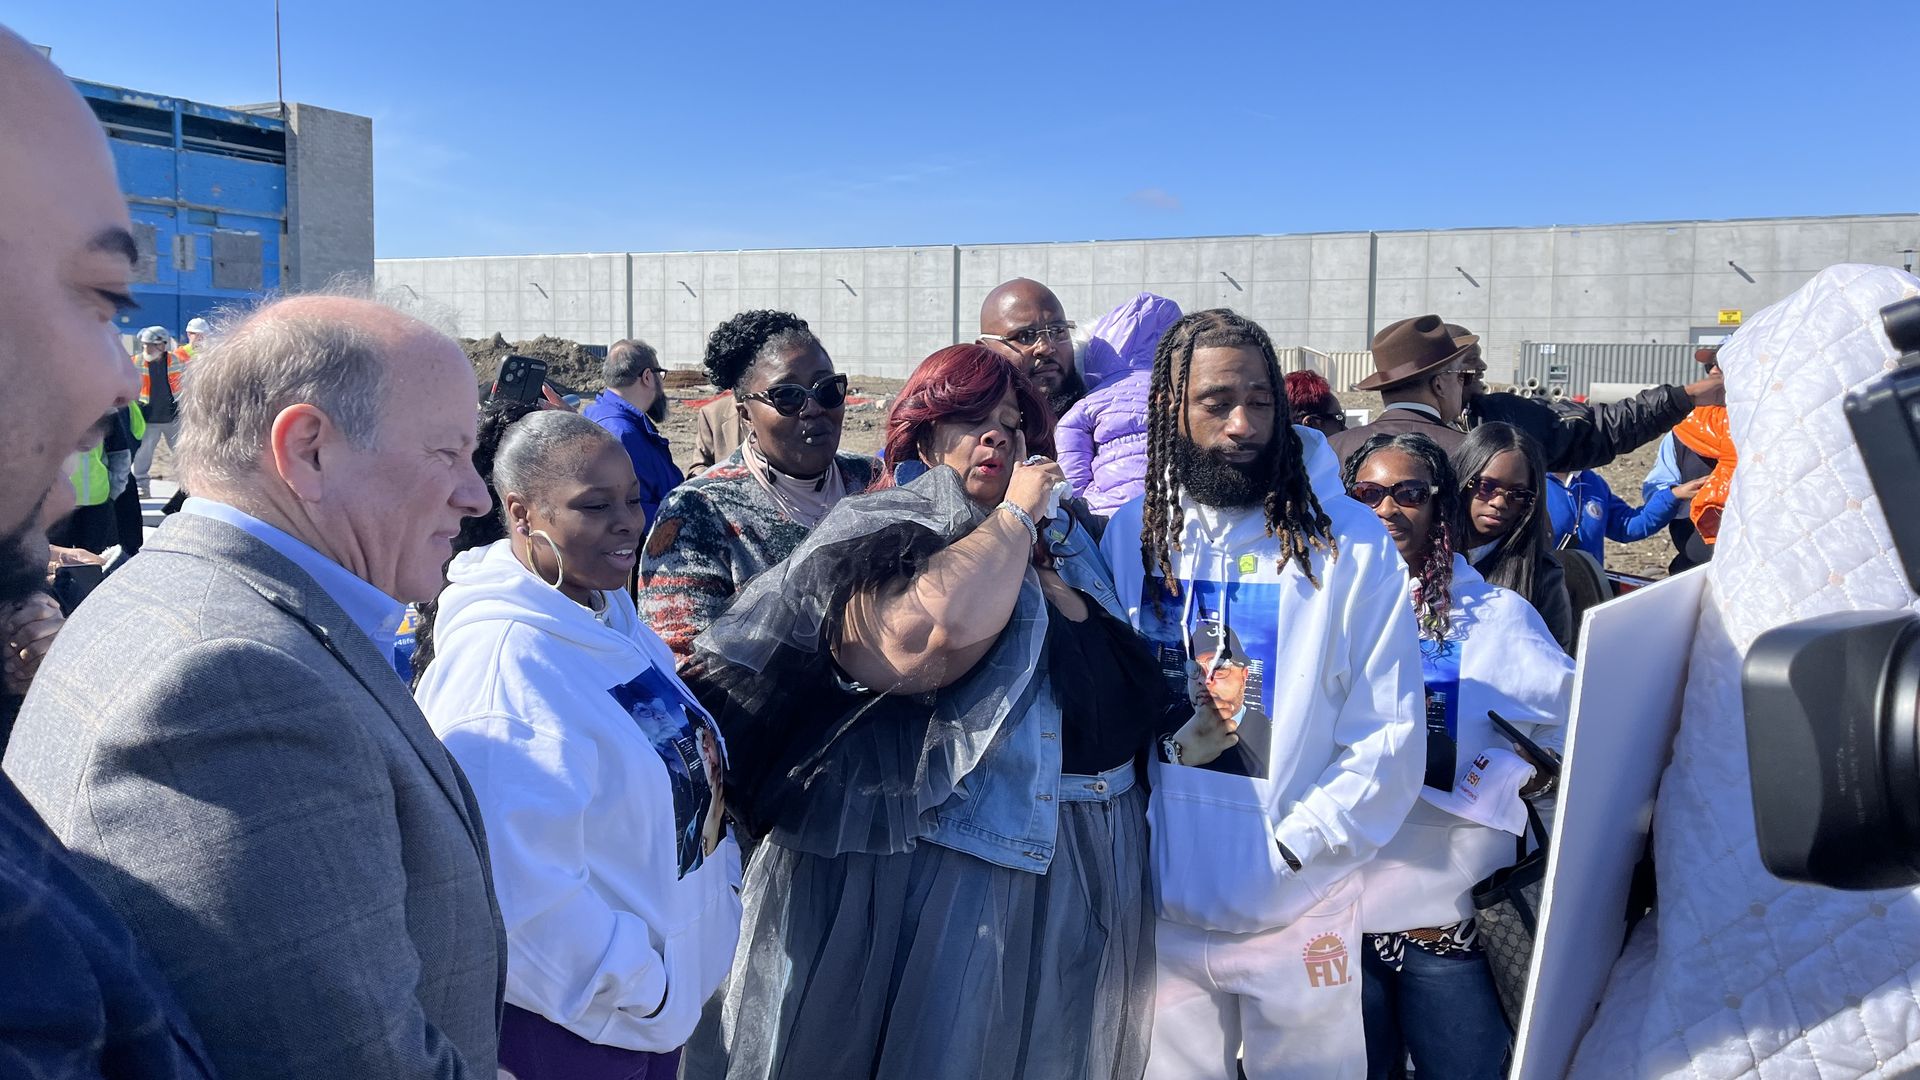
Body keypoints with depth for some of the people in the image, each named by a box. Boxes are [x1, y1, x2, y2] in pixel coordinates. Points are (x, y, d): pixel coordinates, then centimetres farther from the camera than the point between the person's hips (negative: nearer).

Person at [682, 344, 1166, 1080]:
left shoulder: (1064, 535, 12)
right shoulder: (881, 529, -7)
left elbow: (1126, 675, 20)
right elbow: (929, 631, -29)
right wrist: (1015, 513, -17)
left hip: (1087, 862, 6)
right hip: (954, 848, -6)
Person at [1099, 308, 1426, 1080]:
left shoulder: (1348, 542, -8)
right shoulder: (1132, 533, -1)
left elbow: (1389, 735, -9)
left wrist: (1290, 847, -14)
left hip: (1299, 904, -2)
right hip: (1164, 900, 2)